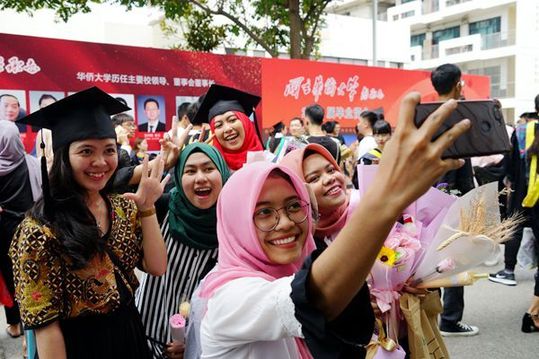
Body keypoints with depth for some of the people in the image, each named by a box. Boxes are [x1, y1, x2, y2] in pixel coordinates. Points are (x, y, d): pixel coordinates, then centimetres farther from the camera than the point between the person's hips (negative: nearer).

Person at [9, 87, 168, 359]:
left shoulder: (124, 207, -2)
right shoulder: (39, 229, -20)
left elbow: (157, 267, -6)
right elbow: (45, 322, -18)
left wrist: (146, 207, -14)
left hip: (129, 334, 6)